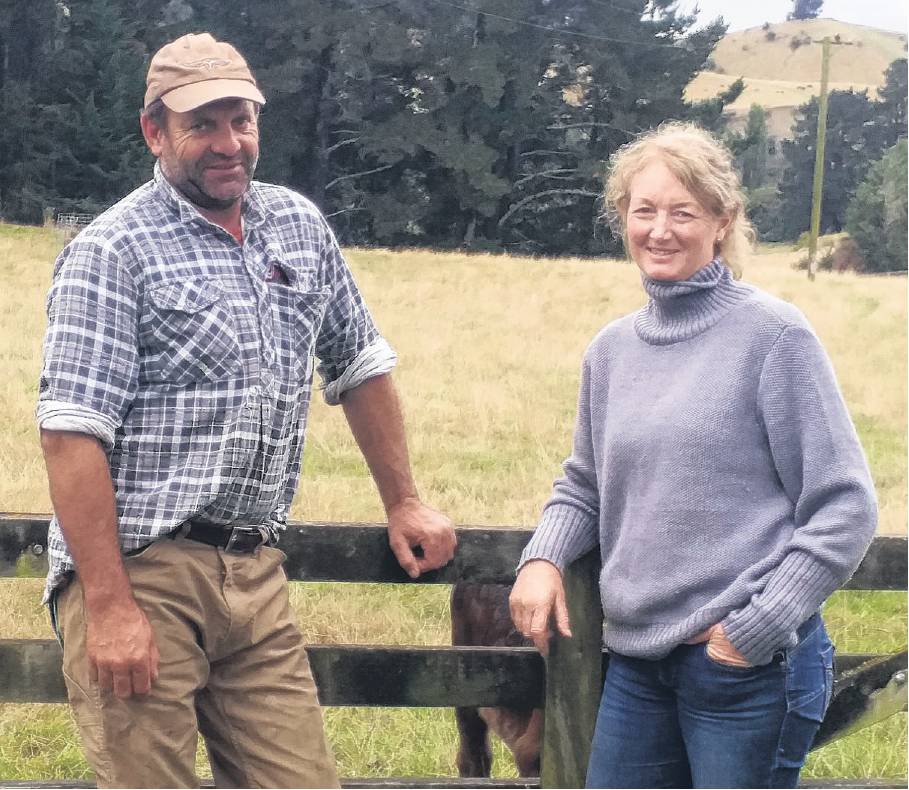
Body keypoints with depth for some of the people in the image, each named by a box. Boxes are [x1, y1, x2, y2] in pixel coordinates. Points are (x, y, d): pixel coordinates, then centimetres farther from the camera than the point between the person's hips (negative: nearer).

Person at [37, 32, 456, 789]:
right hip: (141, 573, -5)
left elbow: (360, 367, 25)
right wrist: (108, 607, -20)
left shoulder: (301, 226, 13)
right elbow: (72, 434, -14)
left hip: (255, 576, 6)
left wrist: (403, 501, 22)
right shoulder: (113, 251, -7)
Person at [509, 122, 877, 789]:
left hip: (751, 664, -5)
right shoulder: (612, 349, 8)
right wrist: (542, 558, 0)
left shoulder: (773, 336, -8)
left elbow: (844, 509, -8)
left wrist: (753, 630, -12)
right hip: (636, 663, 5)